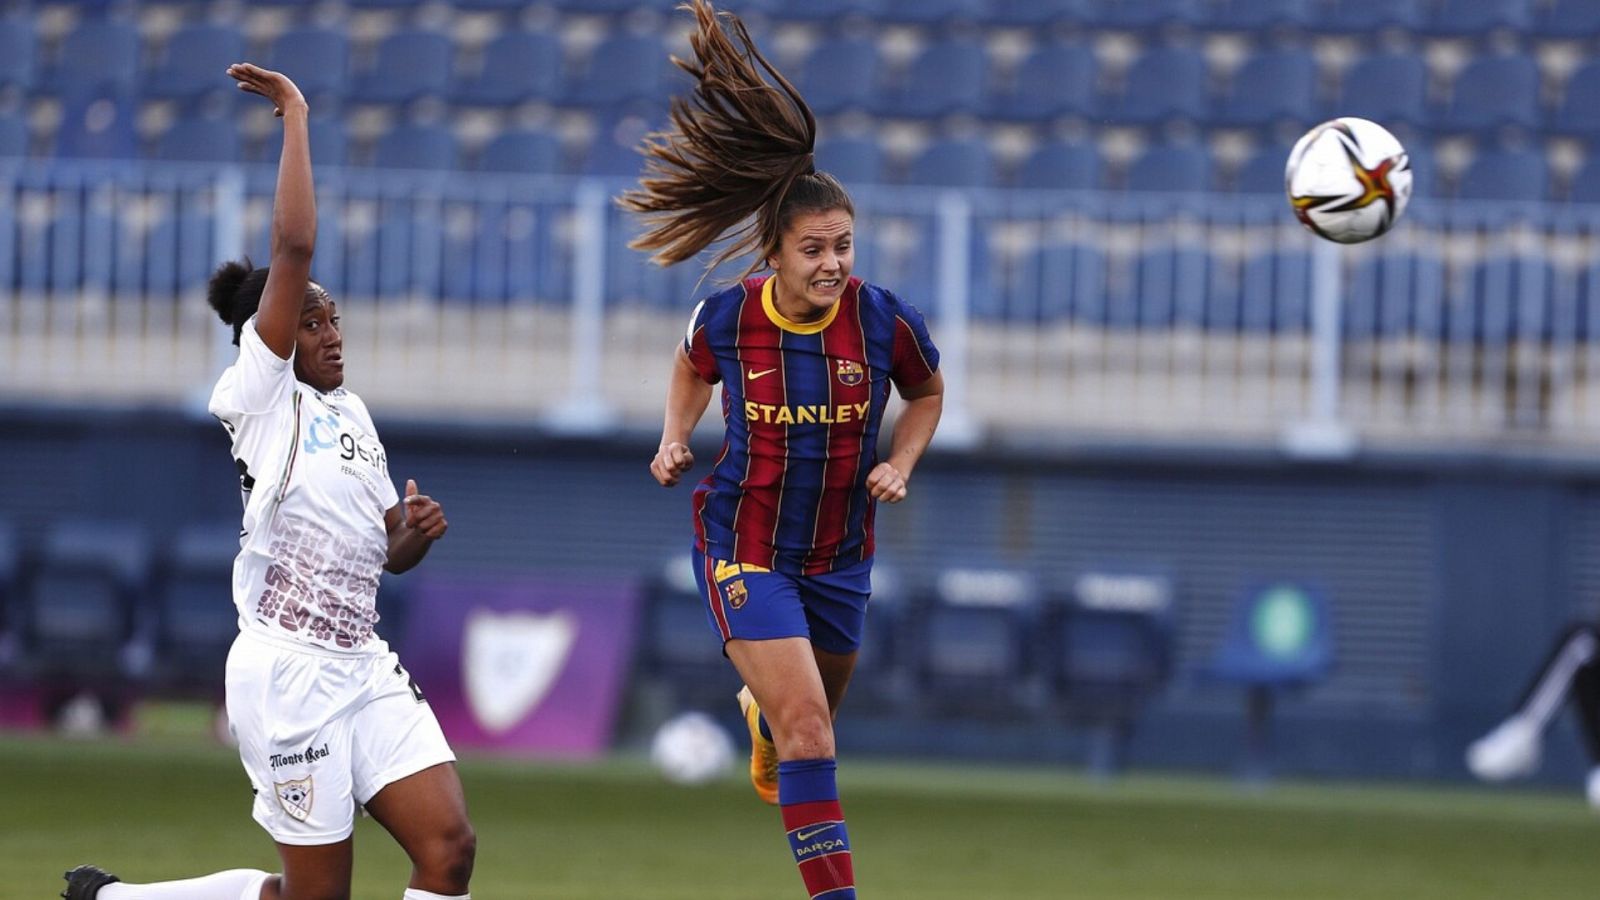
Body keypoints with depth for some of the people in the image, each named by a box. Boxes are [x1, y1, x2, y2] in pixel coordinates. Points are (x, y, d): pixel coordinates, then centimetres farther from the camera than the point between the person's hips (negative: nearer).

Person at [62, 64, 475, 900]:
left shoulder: (351, 414, 17)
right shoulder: (260, 397, -6)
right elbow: (294, 246, -17)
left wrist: (417, 532, 2)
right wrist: (295, 117, -14)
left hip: (364, 667, 7)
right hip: (286, 671, -7)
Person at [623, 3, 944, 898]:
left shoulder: (885, 321, -14)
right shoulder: (727, 317, -15)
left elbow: (928, 394, 8)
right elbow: (693, 366, 12)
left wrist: (898, 467, -7)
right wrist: (677, 439, -3)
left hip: (840, 550, 3)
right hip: (746, 545, -3)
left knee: (816, 710, 24)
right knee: (809, 727, -16)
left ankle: (759, 711, 63)